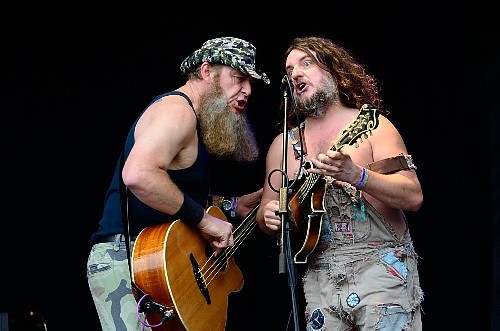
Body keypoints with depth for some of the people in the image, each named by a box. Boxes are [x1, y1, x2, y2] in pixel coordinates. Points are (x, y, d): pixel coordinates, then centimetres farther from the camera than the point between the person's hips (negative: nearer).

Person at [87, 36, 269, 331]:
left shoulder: (196, 121, 19)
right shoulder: (178, 109, -14)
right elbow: (138, 175, -31)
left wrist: (237, 205, 16)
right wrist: (204, 220, -24)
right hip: (125, 261, -11)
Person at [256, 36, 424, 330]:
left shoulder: (372, 125, 0)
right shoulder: (284, 145, 13)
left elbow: (414, 197, -11)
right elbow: (265, 214, 19)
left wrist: (356, 175, -25)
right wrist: (268, 216, -5)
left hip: (380, 265, -4)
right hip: (319, 278, 4)